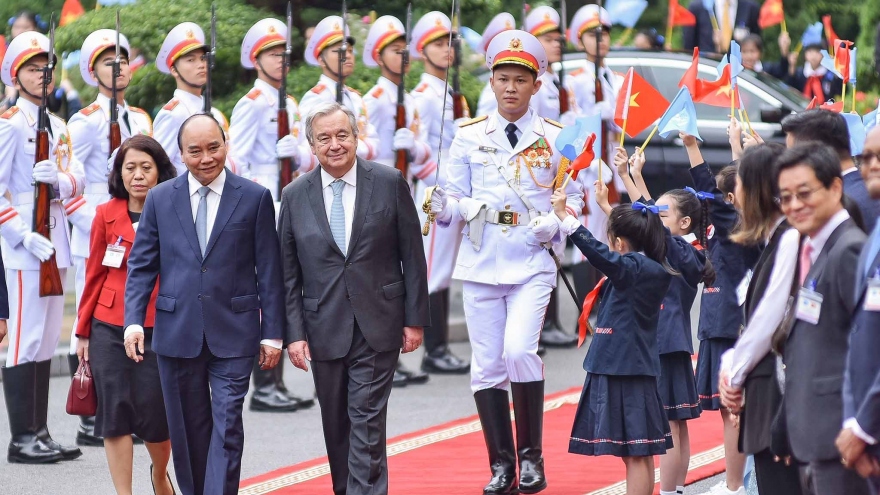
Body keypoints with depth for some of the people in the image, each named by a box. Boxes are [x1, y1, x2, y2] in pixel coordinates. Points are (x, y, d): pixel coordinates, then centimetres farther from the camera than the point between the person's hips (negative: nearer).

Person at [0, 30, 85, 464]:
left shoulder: (58, 127, 16)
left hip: (55, 242, 8)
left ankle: (40, 433, 15)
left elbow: (77, 179, 8)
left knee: (46, 341, 10)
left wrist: (59, 177, -15)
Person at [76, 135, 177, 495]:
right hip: (110, 329, 1)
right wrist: (83, 331, 8)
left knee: (156, 416, 3)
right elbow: (95, 276, 7)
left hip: (159, 330, -1)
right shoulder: (107, 215, 3)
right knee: (116, 413, 0)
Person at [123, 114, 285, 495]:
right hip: (177, 332, 2)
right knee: (188, 429, 9)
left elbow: (269, 272, 1)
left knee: (227, 427, -8)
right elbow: (141, 265, 6)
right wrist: (134, 321, -7)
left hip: (233, 334, -2)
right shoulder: (160, 199, 6)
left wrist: (272, 334, -1)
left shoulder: (255, 198, 1)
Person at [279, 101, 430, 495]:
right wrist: (294, 333, -2)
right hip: (324, 329, 2)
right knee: (336, 428, 10)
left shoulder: (390, 183, -1)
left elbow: (412, 256, 1)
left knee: (367, 423, -8)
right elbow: (288, 274, 5)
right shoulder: (295, 196, 3)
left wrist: (415, 319, -1)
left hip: (377, 328, -2)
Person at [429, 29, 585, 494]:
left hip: (532, 265, -2)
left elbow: (574, 202, 6)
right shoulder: (468, 137, 6)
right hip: (480, 264, 2)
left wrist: (553, 226, -13)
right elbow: (457, 200, 7)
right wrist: (444, 207, -15)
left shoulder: (556, 139, 2)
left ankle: (531, 456, -4)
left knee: (519, 350, -20)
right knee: (487, 366, 3)